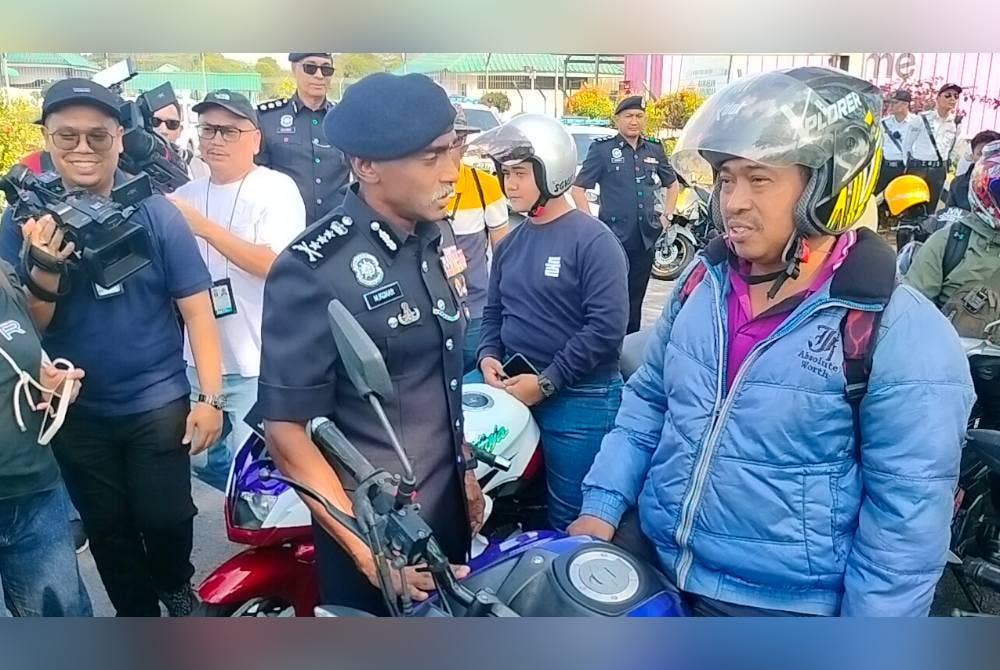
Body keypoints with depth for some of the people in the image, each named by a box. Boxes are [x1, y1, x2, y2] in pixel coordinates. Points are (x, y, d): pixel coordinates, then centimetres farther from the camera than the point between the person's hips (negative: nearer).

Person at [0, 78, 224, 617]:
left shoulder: (155, 213, -10)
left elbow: (196, 310, -7)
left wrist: (210, 397, -12)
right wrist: (44, 269, -24)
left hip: (156, 401, -2)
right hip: (75, 410, 2)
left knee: (164, 518, 3)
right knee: (107, 530, 16)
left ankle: (176, 585, 37)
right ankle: (136, 612, 40)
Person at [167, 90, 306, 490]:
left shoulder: (277, 189, -9)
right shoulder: (185, 195, 9)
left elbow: (275, 264, -22)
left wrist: (203, 227, -23)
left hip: (258, 366, -6)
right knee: (202, 461, 19)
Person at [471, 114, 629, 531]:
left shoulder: (593, 240, -12)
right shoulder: (511, 243, 12)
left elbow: (606, 328, -20)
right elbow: (494, 310, 19)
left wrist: (546, 382, -19)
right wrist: (488, 356, -2)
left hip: (580, 402, -6)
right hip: (518, 392, 7)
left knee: (571, 522, 4)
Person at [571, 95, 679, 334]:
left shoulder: (654, 149, 11)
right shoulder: (602, 148, -3)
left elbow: (673, 184, 25)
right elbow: (577, 188, -2)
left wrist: (667, 216, 13)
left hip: (646, 240, 5)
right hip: (614, 238, -4)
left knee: (635, 299, 14)